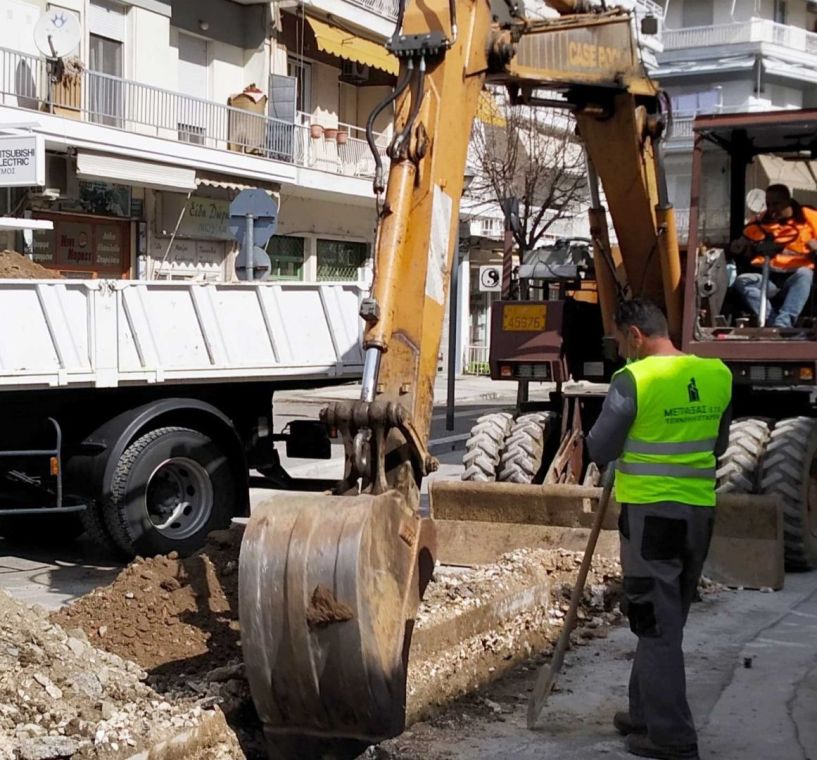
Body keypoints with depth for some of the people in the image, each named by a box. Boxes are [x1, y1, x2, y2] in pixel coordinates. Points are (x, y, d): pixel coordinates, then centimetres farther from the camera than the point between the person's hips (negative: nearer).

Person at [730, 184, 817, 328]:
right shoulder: (761, 220, 15)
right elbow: (739, 247, 15)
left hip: (796, 277, -2)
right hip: (768, 278, 2)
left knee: (804, 274, -36)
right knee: (742, 281, -27)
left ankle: (782, 323, -47)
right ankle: (773, 322, -39)